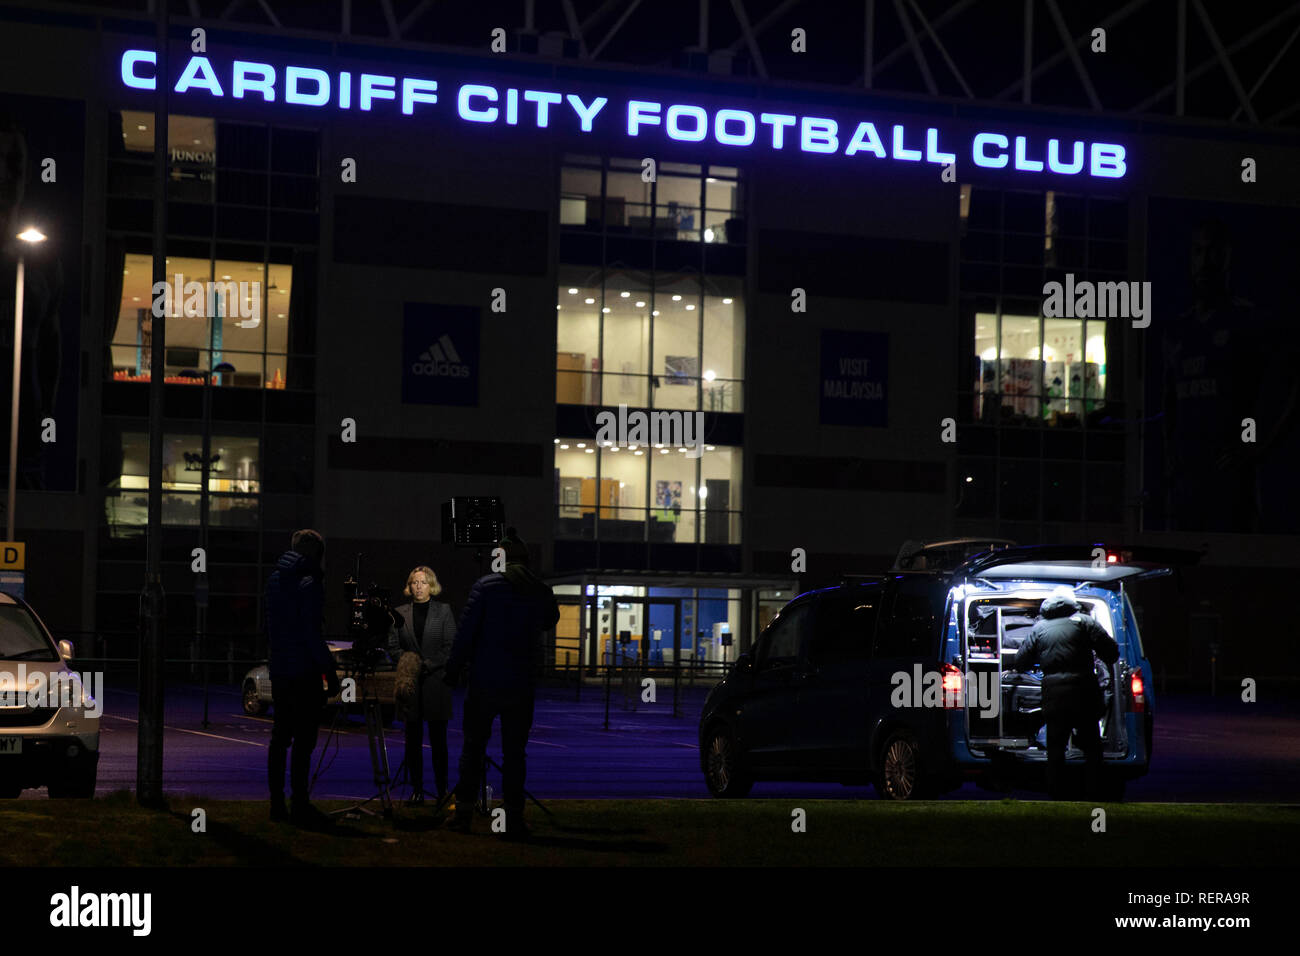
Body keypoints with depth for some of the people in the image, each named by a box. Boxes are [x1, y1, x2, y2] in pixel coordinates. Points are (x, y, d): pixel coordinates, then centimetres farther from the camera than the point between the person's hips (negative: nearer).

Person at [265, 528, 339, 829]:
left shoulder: (274, 580, 11)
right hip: (304, 673, -8)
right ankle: (299, 805, -5)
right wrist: (330, 671, -12)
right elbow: (312, 634, -16)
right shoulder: (309, 583, -13)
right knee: (303, 740, -5)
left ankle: (277, 804, 13)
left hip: (278, 670, 8)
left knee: (280, 738, 11)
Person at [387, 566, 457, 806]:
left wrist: (427, 664, -11)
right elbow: (393, 646, 7)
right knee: (412, 739, 2)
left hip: (436, 681, -2)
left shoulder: (443, 611, 3)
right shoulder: (399, 613, 8)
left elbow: (450, 646, -2)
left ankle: (442, 790, 5)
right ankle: (417, 790, 8)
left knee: (438, 739, -1)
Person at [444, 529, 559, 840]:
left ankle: (464, 811, 7)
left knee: (473, 747, 10)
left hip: (485, 683, -2)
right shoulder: (541, 592, 2)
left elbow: (466, 631, -7)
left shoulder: (486, 586, -5)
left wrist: (453, 669, 1)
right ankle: (514, 819, 2)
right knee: (514, 753, 6)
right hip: (522, 686, 2)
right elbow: (550, 622, 23)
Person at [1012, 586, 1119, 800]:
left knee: (1056, 745, 9)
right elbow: (1111, 650, -2)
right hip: (1083, 690, -1)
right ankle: (1094, 791, 9)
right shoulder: (1083, 621, 4)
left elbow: (1020, 662, 14)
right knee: (1091, 744, 9)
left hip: (1053, 693, 1)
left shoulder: (1039, 628, 11)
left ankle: (1056, 793, 8)